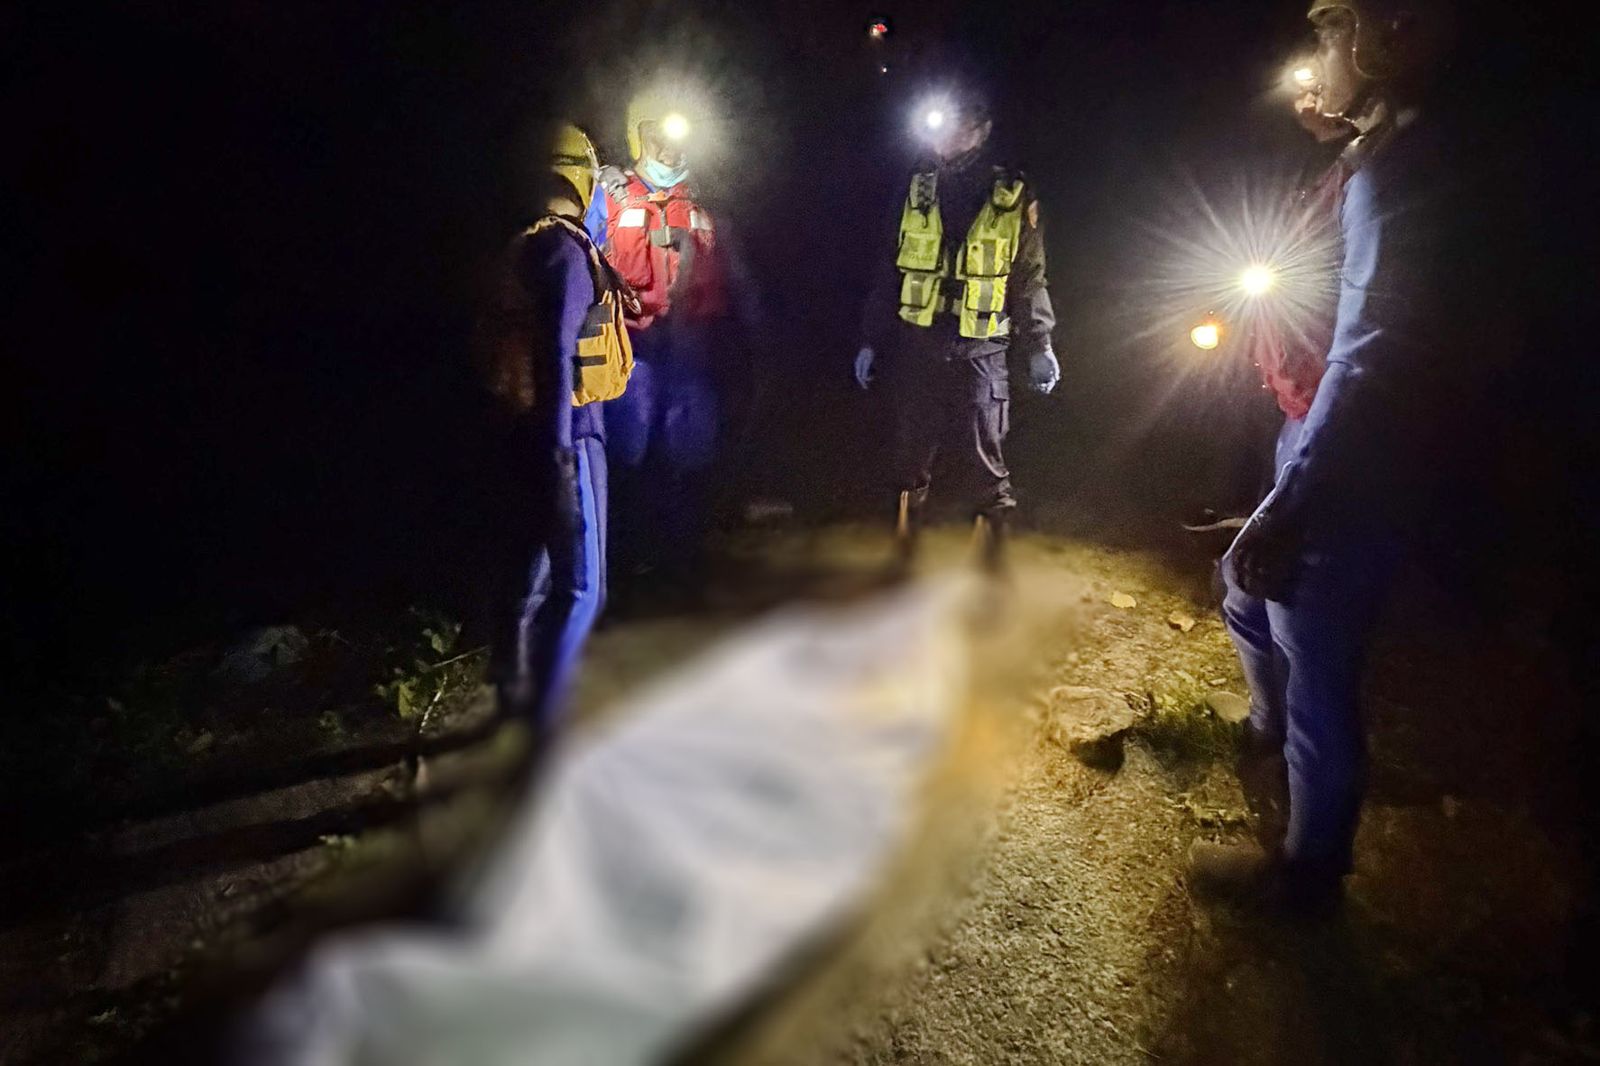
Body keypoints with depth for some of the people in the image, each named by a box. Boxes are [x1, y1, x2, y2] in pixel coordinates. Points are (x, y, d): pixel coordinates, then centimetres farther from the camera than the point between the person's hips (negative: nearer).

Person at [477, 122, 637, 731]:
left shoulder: (523, 248, 14)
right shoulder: (568, 251, -13)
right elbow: (557, 358, -20)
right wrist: (561, 456, -22)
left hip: (520, 428, 10)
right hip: (566, 434, -10)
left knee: (523, 568, 17)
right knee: (580, 588, -4)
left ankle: (514, 699, 32)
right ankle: (543, 723, 2)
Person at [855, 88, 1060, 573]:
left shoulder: (1014, 198, 3)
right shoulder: (918, 191, 10)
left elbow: (1029, 278, 5)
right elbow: (891, 272, 11)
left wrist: (1038, 345, -3)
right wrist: (871, 340, 8)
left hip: (980, 353, -2)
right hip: (916, 348, 3)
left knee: (986, 465, -2)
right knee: (910, 461, 9)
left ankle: (991, 570, 10)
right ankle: (902, 563, 24)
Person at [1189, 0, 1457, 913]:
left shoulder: (1390, 166, -18)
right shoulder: (1379, 160, 13)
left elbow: (1369, 355, -26)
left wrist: (1287, 505, -27)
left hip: (1351, 474, -11)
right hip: (1333, 454, 11)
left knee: (1316, 666, 1)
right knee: (1248, 593, 27)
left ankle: (1308, 870, 20)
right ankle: (1270, 730, 53)